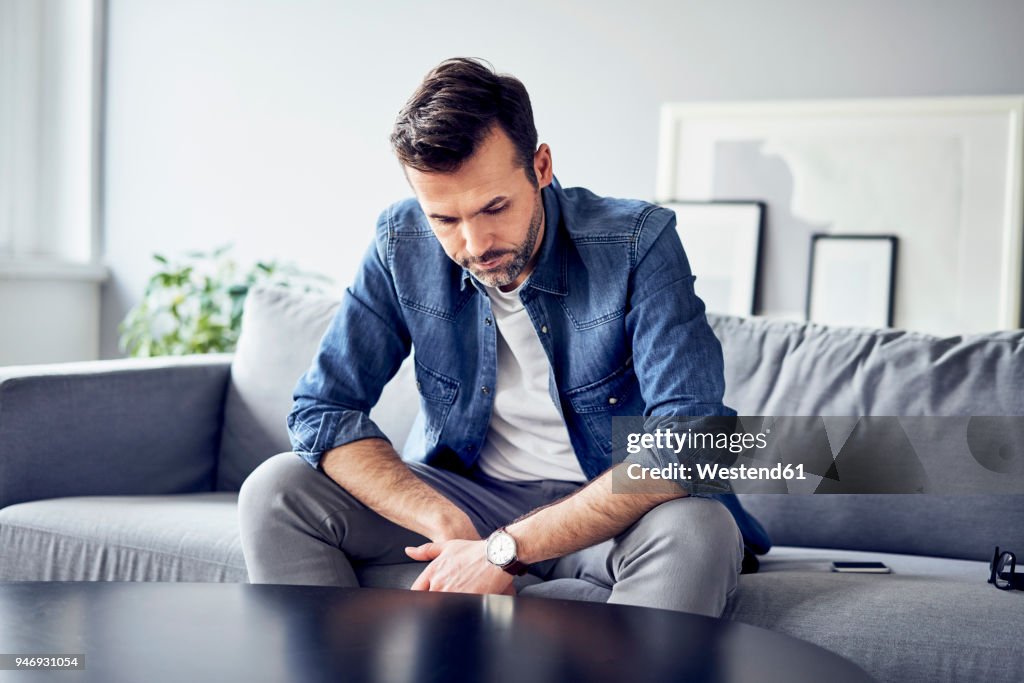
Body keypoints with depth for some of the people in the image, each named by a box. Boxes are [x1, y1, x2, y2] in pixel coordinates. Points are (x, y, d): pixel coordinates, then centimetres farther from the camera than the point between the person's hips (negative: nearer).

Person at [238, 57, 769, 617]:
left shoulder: (637, 242, -19)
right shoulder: (402, 245, -8)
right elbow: (323, 412, -8)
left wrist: (506, 549, -32)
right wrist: (449, 526, -24)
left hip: (600, 518, -2)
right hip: (463, 498, 3)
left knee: (699, 530, -36)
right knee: (276, 490, -15)